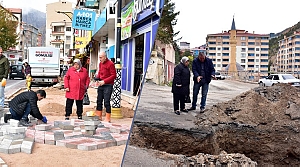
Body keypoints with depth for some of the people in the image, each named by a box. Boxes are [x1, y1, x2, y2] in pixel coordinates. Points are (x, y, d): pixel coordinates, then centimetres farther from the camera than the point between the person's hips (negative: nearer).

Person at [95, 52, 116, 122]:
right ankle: (99, 117, 22)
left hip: (108, 85, -8)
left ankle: (108, 119, 3)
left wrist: (104, 81, -18)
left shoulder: (110, 64, -12)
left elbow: (114, 75, -15)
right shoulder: (100, 63, 11)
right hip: (101, 85, 8)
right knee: (99, 101, 11)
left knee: (106, 102, -6)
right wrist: (97, 78, 2)